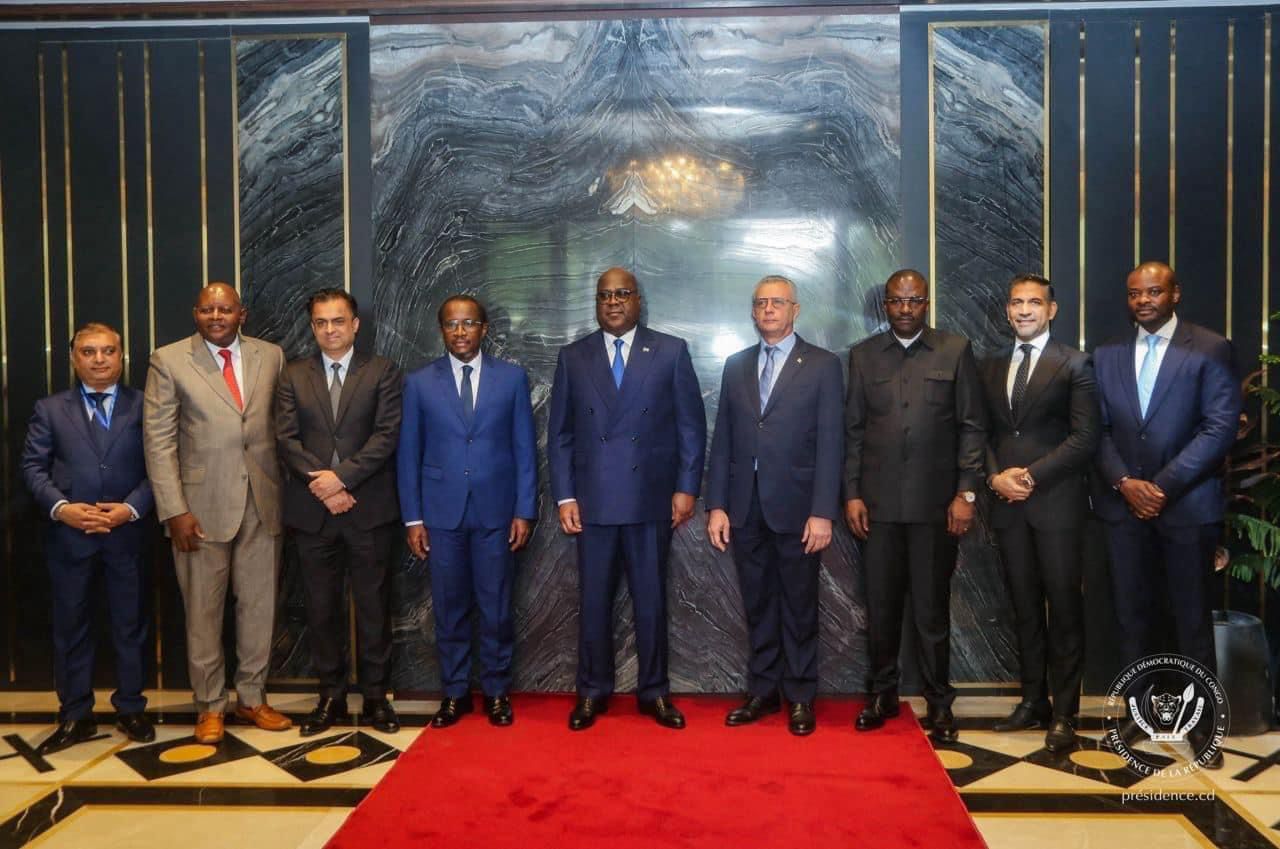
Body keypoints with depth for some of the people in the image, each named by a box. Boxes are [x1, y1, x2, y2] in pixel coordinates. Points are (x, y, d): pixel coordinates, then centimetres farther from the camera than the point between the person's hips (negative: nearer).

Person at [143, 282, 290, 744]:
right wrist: (174, 510, -11)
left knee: (259, 605, 10)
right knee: (203, 610, 8)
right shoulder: (168, 361, -2)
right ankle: (210, 706, 23)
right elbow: (159, 441, -5)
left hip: (262, 503, 3)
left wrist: (288, 495, 5)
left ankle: (252, 697, 26)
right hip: (202, 505, -2)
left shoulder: (271, 356, 7)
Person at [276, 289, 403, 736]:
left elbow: (387, 434, -7)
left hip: (369, 509, -2)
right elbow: (286, 439, 1)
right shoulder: (293, 375, 10)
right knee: (321, 607, 9)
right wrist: (322, 486, -12)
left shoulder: (383, 371, 3)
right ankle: (331, 696, 21)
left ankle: (375, 696, 17)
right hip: (312, 510, 2)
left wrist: (342, 476, -16)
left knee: (373, 605, 5)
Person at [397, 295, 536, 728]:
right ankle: (454, 692, 22)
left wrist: (525, 511, -2)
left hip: (496, 510, 0)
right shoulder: (419, 383, 4)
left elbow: (524, 449, 3)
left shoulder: (512, 378, 3)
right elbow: (409, 454, 5)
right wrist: (412, 518, 1)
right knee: (449, 608, 8)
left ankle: (497, 691, 21)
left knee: (496, 606, 6)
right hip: (442, 512, 1)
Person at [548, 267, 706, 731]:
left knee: (651, 598, 8)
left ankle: (654, 691, 22)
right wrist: (564, 496, 0)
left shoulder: (671, 351, 3)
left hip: (651, 497, -1)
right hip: (592, 499, 1)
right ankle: (592, 692, 23)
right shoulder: (573, 357, 7)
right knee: (593, 599, 9)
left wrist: (686, 487, -3)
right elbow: (559, 433, 6)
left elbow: (691, 425, 2)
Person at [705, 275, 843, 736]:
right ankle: (762, 692, 23)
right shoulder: (736, 366, 11)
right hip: (745, 507, 4)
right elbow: (722, 441, 8)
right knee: (757, 606, 12)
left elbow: (830, 443, -6)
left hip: (795, 507, -3)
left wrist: (822, 512, -13)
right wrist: (716, 505, 2)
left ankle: (800, 697, 20)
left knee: (799, 607, 7)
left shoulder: (823, 365, -1)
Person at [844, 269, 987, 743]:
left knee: (932, 607, 4)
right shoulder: (864, 355, 9)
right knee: (880, 605, 9)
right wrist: (852, 494, 2)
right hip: (878, 502, 2)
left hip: (935, 502, -2)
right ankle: (882, 694, 24)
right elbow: (852, 429, 8)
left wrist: (966, 492, -5)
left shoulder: (955, 351, 4)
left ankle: (939, 704, 18)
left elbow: (972, 426, 2)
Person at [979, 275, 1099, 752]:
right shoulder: (991, 368, 15)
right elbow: (983, 434, 13)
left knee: (1063, 606, 0)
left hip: (1056, 502, -4)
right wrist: (996, 476, -5)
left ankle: (1064, 714, 7)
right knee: (1024, 606, 9)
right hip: (1007, 502, 5)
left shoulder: (1074, 365, 0)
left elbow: (1084, 438, -8)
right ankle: (1033, 703, 18)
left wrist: (1031, 475, -14)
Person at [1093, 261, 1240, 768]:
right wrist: (1124, 483, -8)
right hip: (1124, 503, 3)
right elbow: (1099, 430, 7)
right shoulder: (1107, 356, 10)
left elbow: (1220, 427, -9)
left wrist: (1164, 485, -14)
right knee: (1133, 615, 7)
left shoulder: (1211, 349, -1)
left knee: (1193, 617, 5)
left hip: (1187, 503, -3)